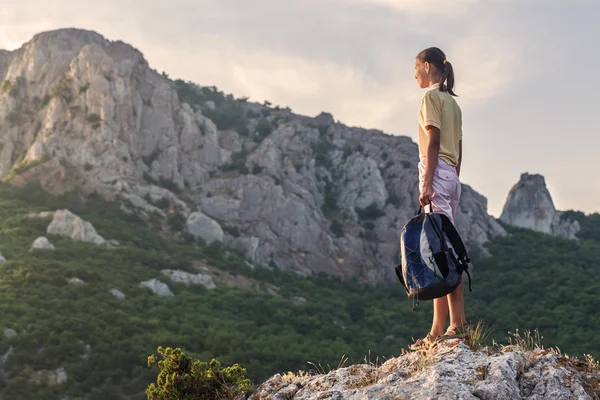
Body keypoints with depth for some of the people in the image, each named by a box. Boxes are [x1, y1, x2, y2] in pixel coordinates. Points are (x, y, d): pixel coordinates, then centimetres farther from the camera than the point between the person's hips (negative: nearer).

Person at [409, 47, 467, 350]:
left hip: (436, 172, -9)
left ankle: (440, 330, -14)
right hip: (452, 175, 9)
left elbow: (433, 142, -14)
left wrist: (427, 183, -19)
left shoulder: (432, 96, -4)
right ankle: (458, 323, 7)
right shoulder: (452, 102, 21)